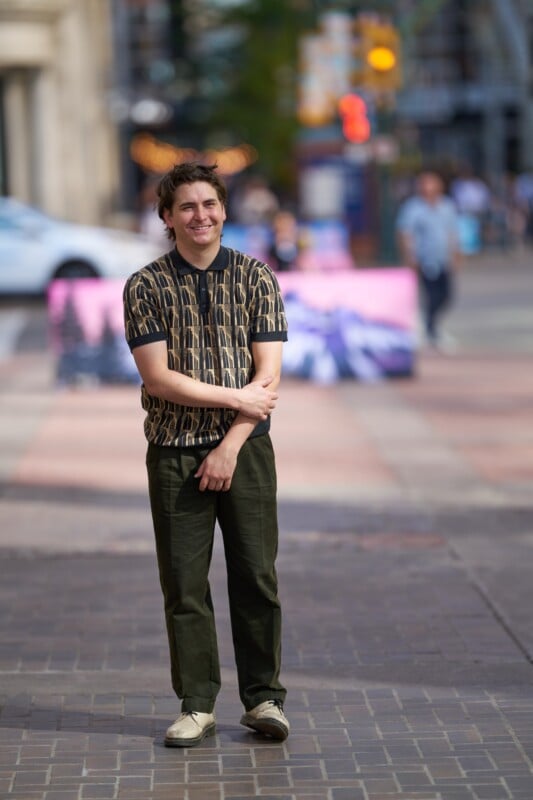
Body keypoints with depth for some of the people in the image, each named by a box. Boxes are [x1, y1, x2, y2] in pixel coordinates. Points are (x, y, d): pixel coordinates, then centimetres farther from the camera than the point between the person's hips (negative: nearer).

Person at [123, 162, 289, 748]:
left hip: (246, 447, 0)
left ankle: (263, 698, 11)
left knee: (256, 576, 1)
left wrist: (231, 445, -11)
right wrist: (236, 397, -10)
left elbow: (268, 375, -3)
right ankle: (197, 705, 10)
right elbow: (158, 377, -7)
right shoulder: (145, 287, 1)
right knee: (183, 583, 2)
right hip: (174, 452, 0)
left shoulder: (256, 278, 3)